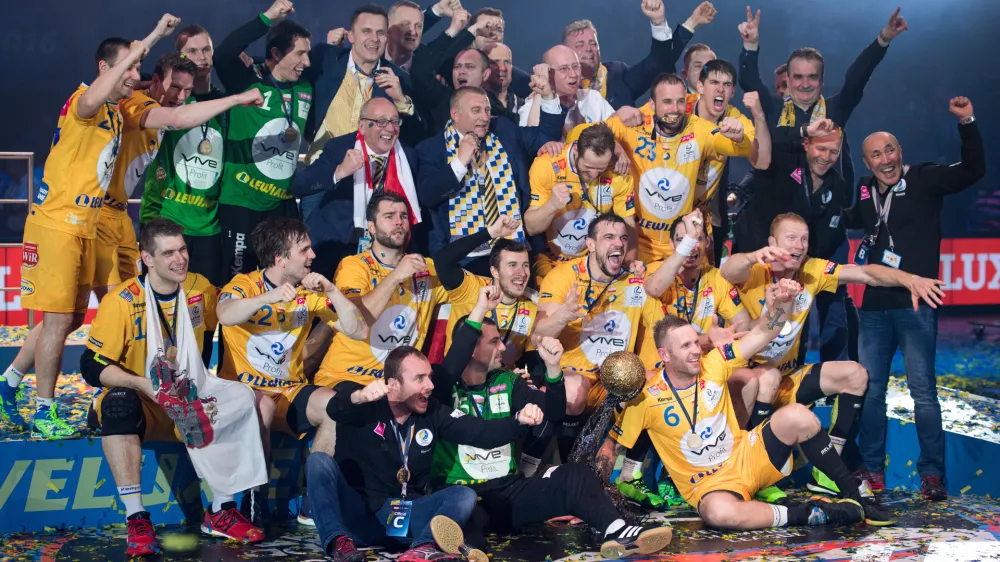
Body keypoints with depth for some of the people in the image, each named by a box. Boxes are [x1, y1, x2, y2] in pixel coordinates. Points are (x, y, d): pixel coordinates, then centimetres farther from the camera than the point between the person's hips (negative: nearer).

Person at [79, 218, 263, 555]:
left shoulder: (202, 290, -1)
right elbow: (92, 366, -16)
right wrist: (142, 383, -29)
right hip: (137, 402, -3)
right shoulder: (121, 301, -13)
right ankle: (136, 519, -37)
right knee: (118, 402, -36)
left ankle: (221, 513, -12)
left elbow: (209, 335, 20)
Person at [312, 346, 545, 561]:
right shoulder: (364, 407, -7)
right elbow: (334, 408, -30)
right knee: (319, 461, -25)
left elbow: (481, 432, -7)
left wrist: (518, 421, -26)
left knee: (464, 495, -18)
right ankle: (339, 541, -43)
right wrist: (359, 396, -53)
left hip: (404, 516, 3)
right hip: (356, 515, -3)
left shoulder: (433, 413, 5)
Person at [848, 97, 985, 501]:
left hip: (915, 302, -5)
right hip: (875, 305, 5)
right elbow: (845, 220, 30)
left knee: (922, 390, -6)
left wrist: (967, 123, -24)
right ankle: (872, 468, 18)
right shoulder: (865, 193, 12)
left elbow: (973, 170, -12)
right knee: (869, 389, 7)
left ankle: (933, 473, 0)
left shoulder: (923, 180, -1)